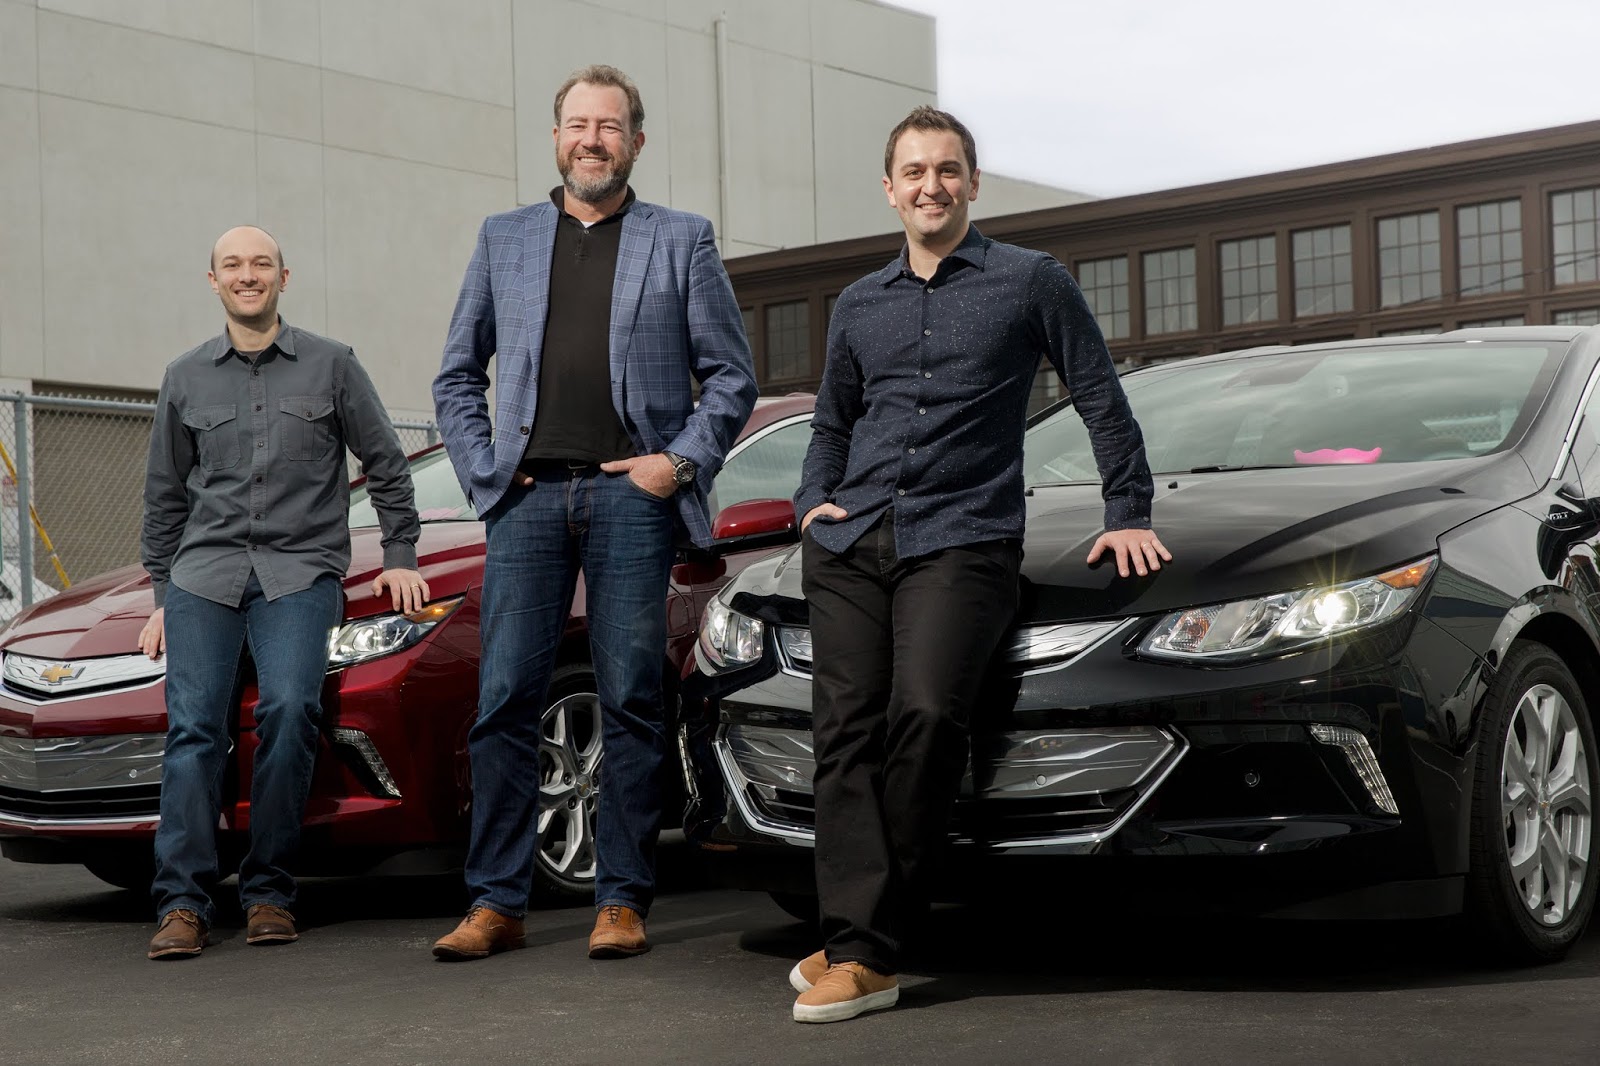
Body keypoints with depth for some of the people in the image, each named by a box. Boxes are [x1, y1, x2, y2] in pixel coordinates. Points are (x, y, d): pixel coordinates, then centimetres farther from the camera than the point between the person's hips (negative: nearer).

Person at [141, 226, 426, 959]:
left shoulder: (331, 365, 8)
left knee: (289, 710, -22)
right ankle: (183, 904, -12)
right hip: (204, 572, 2)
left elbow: (386, 467, 14)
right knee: (193, 726, -12)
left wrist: (400, 557, 9)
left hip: (301, 569, -2)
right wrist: (162, 595, 17)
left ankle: (268, 892, -12)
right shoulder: (185, 379, 14)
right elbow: (165, 495, 20)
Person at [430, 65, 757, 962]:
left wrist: (680, 461, -4)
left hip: (632, 494, -2)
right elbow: (458, 375, 18)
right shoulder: (504, 239, 17)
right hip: (528, 495, 2)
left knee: (632, 703, -1)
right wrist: (483, 470, 6)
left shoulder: (683, 240, 11)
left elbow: (733, 376, 8)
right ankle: (497, 903, 3)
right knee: (505, 701, -3)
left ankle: (623, 900, 6)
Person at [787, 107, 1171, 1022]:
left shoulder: (1032, 282, 9)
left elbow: (1103, 402, 12)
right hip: (849, 543, 5)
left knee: (925, 715, -24)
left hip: (962, 537, -4)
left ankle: (863, 935, -16)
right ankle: (861, 956, -12)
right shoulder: (860, 306, 21)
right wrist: (814, 499, 14)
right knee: (846, 730, -10)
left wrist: (1129, 515, 8)